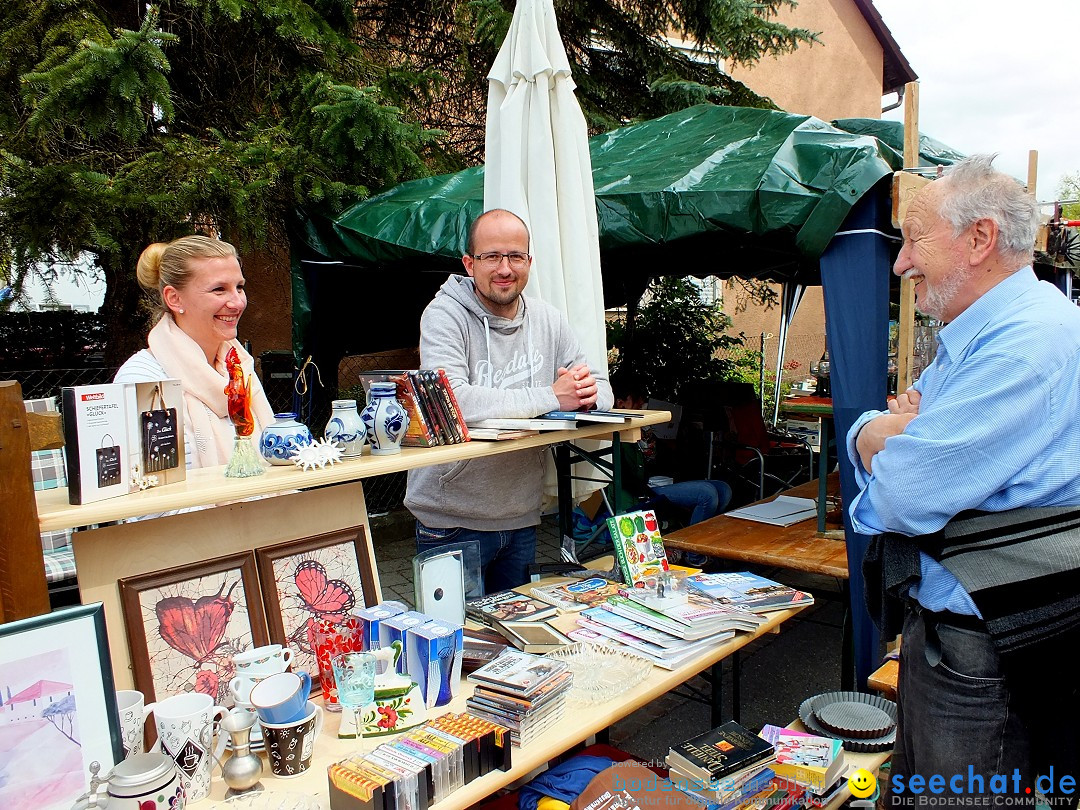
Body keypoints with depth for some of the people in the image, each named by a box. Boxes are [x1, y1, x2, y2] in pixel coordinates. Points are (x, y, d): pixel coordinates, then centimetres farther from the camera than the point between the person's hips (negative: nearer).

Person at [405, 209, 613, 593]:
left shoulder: (548, 320, 3)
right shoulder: (444, 316, -13)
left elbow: (601, 389, 6)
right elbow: (451, 400, -28)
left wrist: (587, 395, -19)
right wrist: (552, 397, -26)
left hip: (522, 519, 5)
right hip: (452, 522, -5)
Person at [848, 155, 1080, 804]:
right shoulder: (973, 334, 11)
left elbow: (904, 496, -27)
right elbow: (863, 434, 12)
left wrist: (883, 437, -5)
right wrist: (886, 431, -11)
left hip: (988, 654, -9)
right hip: (942, 625, 9)